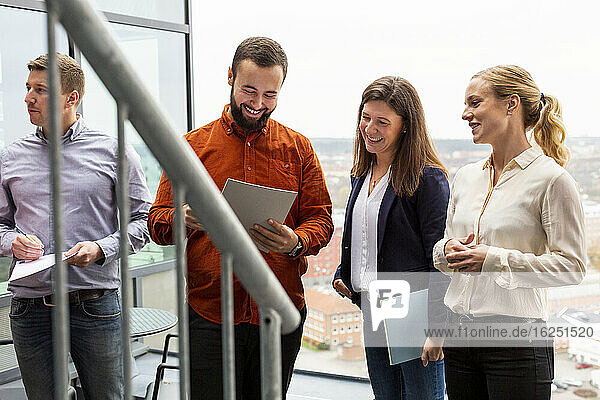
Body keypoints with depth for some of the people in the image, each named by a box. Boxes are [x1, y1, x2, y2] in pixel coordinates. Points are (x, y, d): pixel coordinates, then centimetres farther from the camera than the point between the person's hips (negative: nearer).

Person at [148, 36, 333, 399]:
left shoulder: (298, 148, 8)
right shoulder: (191, 146, 5)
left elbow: (321, 219, 5)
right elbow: (157, 222, 3)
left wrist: (296, 242, -17)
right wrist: (186, 220, -21)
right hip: (208, 316, -1)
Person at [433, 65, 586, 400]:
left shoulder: (552, 179, -9)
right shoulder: (467, 176, 10)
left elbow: (572, 267, -12)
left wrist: (494, 259, -17)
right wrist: (448, 250, -5)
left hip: (517, 339, -6)